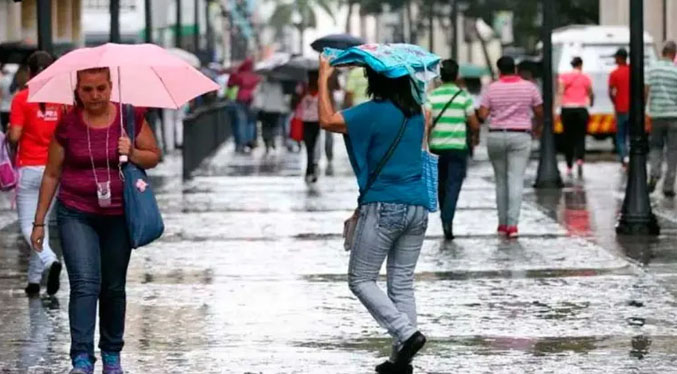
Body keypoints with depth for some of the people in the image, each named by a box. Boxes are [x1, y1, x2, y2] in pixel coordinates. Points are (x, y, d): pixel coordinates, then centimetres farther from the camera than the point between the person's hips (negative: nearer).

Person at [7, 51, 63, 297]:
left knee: (28, 225, 0)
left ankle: (50, 260, -26)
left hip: (29, 168, -4)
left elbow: (14, 137, -12)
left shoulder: (22, 99, -9)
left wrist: (8, 132, 10)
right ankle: (34, 279, 17)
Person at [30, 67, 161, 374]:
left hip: (118, 216, 2)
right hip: (76, 215, -2)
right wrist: (39, 221, 6)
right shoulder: (68, 125, -3)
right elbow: (51, 175, 5)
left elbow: (154, 157, 6)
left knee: (114, 288, 11)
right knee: (85, 283, -16)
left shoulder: (130, 117, -2)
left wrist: (132, 153, -16)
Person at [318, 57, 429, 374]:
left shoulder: (374, 111, -12)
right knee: (402, 283, 9)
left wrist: (324, 78, -2)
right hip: (417, 207, 7)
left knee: (361, 280, 3)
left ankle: (407, 333, -14)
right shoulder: (416, 112, 9)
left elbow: (328, 121, -12)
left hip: (383, 207, -7)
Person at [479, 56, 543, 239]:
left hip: (496, 136, 1)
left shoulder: (492, 88, 0)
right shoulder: (529, 87, 1)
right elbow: (539, 112, 7)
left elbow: (482, 114, -6)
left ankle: (502, 224, 15)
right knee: (516, 181, -5)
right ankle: (512, 224, -15)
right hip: (520, 136, -1)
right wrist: (537, 127, 27)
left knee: (501, 181, 12)